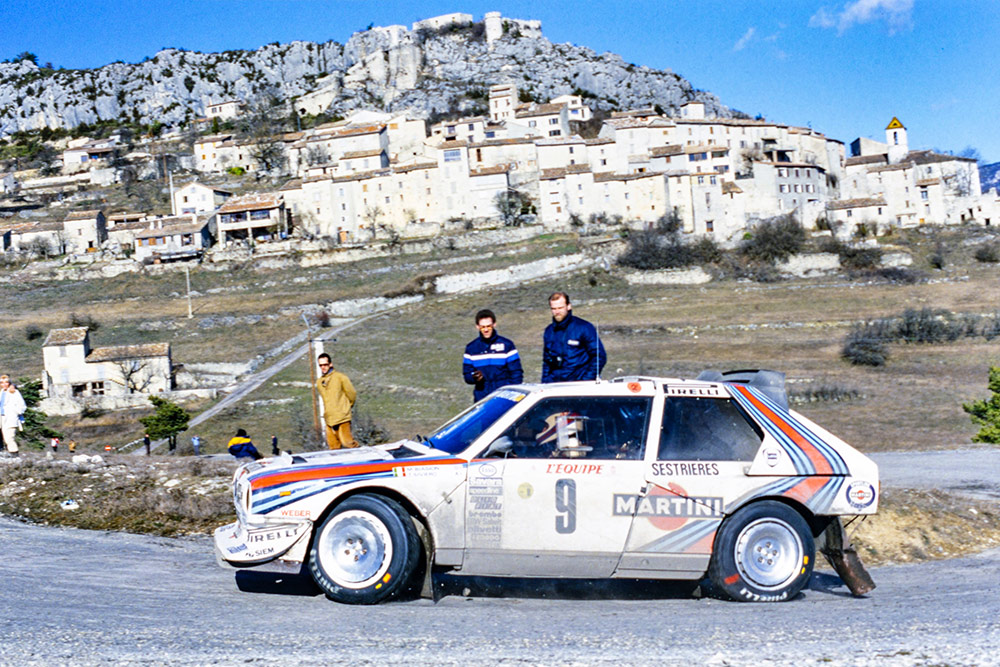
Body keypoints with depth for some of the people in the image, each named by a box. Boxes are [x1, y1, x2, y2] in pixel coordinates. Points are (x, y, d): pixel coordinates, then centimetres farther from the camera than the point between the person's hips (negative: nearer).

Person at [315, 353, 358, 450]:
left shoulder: (340, 377, -5)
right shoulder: (319, 382, 12)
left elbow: (352, 394, 1)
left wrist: (347, 406, 13)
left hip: (342, 417, -5)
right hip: (329, 419, 5)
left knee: (347, 442, -13)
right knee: (333, 446, 5)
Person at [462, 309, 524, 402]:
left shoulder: (507, 344, 4)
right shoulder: (471, 348, 10)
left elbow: (516, 373, 4)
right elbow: (467, 375, 11)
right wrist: (474, 377, -12)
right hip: (482, 401, 2)